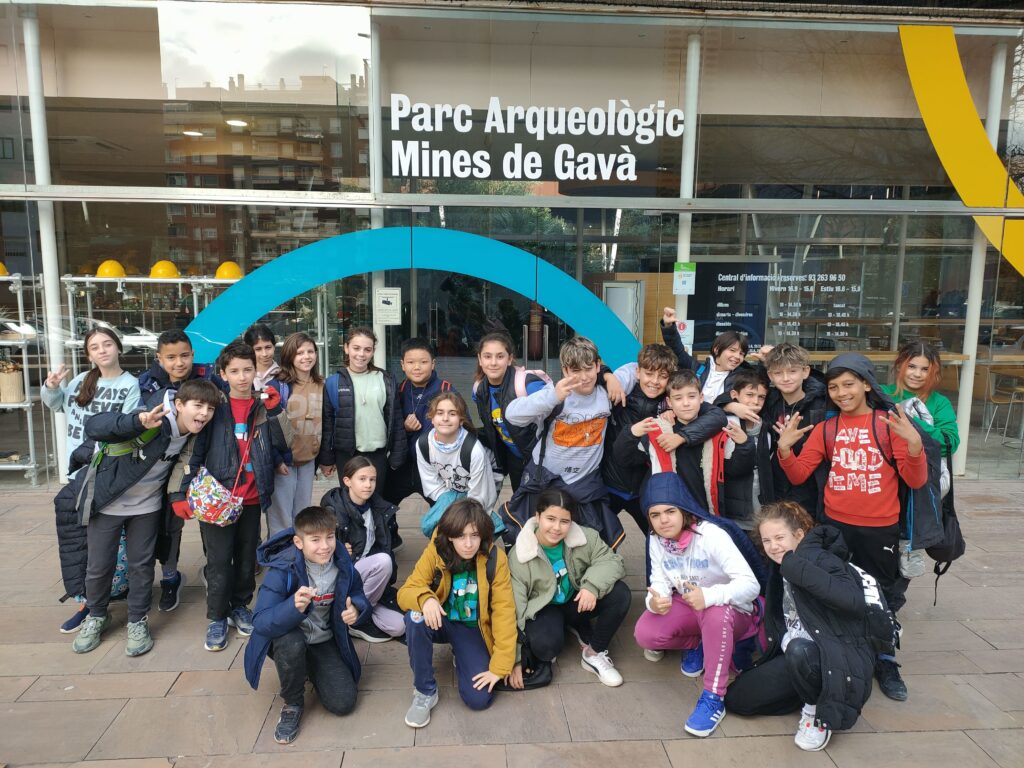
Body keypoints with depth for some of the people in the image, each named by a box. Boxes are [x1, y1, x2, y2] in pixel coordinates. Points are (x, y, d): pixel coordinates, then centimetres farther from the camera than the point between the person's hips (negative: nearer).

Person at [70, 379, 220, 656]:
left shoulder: (194, 434, -11)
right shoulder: (153, 422, -31)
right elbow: (93, 427, -40)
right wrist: (138, 421, -56)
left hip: (147, 506, 4)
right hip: (108, 501, -4)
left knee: (141, 564, 9)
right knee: (99, 566, 9)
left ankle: (138, 621, 27)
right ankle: (96, 617, 34)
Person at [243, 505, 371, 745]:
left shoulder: (343, 565, -15)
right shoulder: (282, 570, -27)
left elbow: (358, 597, 1)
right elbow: (260, 623, -33)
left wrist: (356, 610, -24)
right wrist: (294, 607, -52)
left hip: (324, 642, 3)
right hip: (286, 640, -3)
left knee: (343, 703, -10)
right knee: (292, 643, -39)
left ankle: (311, 669, 23)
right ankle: (292, 703, -7)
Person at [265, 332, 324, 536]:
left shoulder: (321, 386, 6)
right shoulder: (277, 386, -11)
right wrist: (276, 459, -15)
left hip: (309, 461, 5)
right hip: (283, 461, -5)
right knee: (281, 519, 1)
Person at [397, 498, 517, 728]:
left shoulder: (495, 558, -20)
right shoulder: (435, 552, -18)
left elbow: (504, 611, -18)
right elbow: (405, 592, -18)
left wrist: (500, 666, -22)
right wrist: (425, 599, -42)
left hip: (474, 629, 0)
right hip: (442, 621, 0)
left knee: (479, 698, -17)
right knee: (415, 618, -34)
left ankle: (459, 656, 16)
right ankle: (425, 692, -13)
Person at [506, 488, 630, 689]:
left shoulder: (584, 538, -17)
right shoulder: (518, 557, -23)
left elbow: (612, 560, -16)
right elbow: (514, 610, -19)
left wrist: (593, 585, -36)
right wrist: (515, 659, -17)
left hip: (577, 600, 3)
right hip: (542, 608, -3)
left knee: (620, 593, -22)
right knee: (546, 646, -35)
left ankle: (594, 654, -3)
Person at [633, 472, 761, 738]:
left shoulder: (711, 535, -26)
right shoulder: (655, 540, -8)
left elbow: (751, 584, -33)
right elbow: (660, 583, -10)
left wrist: (709, 595, -50)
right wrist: (655, 601, -36)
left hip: (730, 611, -5)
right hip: (687, 607, 5)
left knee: (715, 613, -40)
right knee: (644, 635, -21)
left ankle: (714, 698, -24)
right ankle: (697, 644, 9)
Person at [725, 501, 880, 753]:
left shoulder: (821, 559, -16)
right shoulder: (778, 570, 8)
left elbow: (854, 601, -35)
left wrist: (797, 568, -34)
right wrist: (783, 641, 3)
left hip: (841, 657, -8)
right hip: (795, 654, 8)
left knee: (800, 650, -40)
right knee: (736, 698, -2)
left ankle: (818, 713, -10)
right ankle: (818, 694, 11)